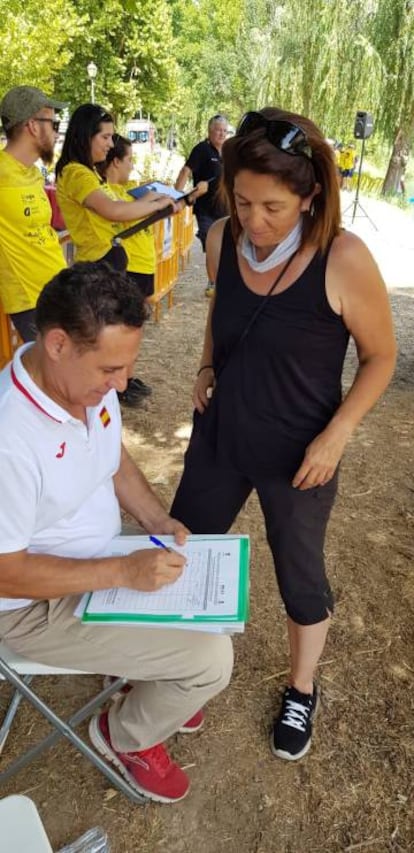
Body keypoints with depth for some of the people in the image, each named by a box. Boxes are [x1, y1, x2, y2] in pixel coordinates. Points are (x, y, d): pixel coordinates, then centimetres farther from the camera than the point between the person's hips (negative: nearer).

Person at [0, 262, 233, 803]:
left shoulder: (89, 379, -11)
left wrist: (158, 521, -6)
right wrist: (124, 571, -28)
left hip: (102, 559, 8)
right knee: (211, 658, -12)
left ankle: (161, 689, 35)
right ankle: (126, 736, 19)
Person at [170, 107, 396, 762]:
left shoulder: (343, 260, -22)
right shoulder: (222, 239, -8)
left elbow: (380, 356, -9)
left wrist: (337, 435, -18)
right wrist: (207, 367, -1)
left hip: (297, 456, -4)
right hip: (219, 437, 5)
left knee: (300, 577, 15)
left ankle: (302, 691, 46)